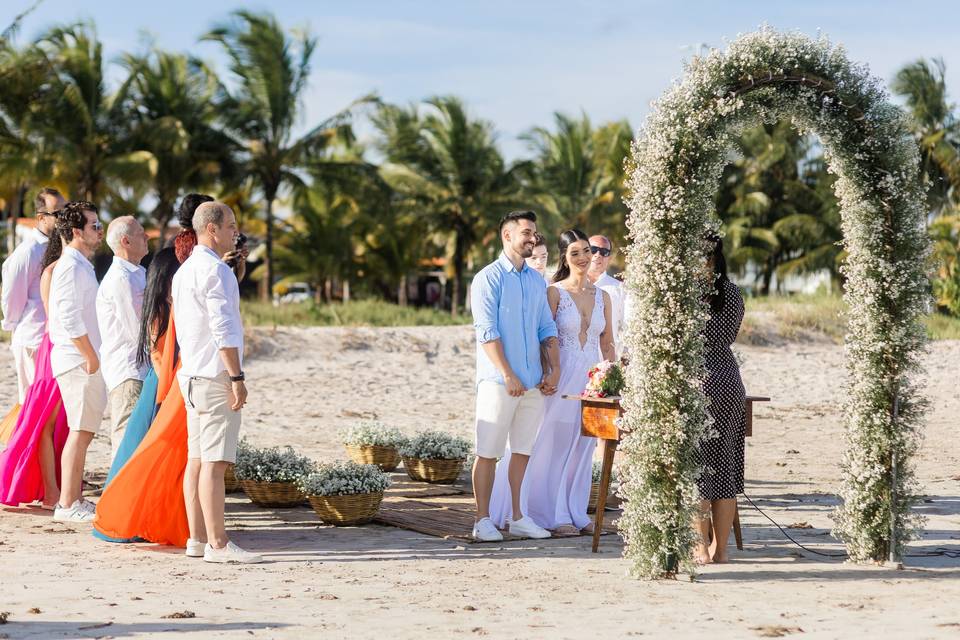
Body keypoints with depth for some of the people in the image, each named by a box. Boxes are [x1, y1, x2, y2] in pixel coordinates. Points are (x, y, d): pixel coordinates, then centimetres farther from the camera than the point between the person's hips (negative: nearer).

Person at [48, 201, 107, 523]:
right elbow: (70, 319, -22)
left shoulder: (81, 265, 18)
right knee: (81, 431, -9)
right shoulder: (71, 267, -14)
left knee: (83, 431, 13)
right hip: (78, 361, -10)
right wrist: (91, 357, -18)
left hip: (83, 360, 10)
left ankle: (74, 499, 19)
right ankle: (68, 505, -7)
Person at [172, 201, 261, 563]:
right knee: (215, 461, -11)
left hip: (191, 373, 10)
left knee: (197, 459, 10)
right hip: (215, 376, -10)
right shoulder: (216, 270, -12)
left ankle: (197, 538, 12)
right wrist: (237, 377, -19)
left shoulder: (184, 271, 18)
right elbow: (223, 329, -19)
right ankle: (217, 544, -14)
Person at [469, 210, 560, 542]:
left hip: (533, 383, 6)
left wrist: (554, 368, 4)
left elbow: (547, 328, 17)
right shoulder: (489, 278, -6)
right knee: (488, 452, -2)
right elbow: (487, 332, -12)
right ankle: (483, 520, 2)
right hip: (499, 382, -6)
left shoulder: (537, 280, 14)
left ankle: (517, 517, 15)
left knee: (522, 451, 9)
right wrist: (508, 376, -17)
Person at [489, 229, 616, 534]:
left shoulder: (602, 297, 11)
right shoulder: (554, 292, -3)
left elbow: (607, 343, 15)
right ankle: (556, 516, 3)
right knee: (556, 445, -2)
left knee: (583, 448, 7)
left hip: (592, 379, 5)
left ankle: (577, 512, 14)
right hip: (562, 376, -4)